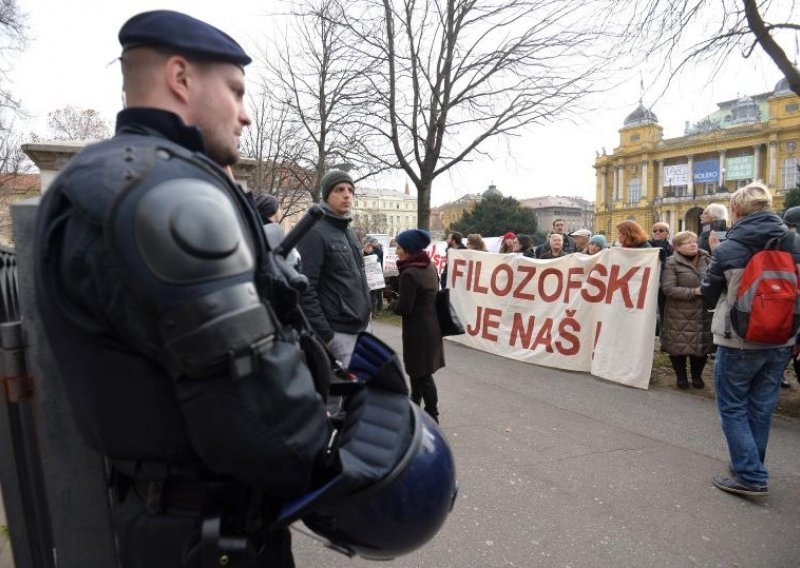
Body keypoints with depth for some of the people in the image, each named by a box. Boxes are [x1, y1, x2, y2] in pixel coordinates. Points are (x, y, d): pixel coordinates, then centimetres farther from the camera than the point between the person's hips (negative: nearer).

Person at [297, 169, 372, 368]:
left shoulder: (348, 232, 15)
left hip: (363, 327, 9)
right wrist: (324, 335, -20)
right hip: (339, 332, -9)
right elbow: (305, 290, -20)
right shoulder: (314, 233, -13)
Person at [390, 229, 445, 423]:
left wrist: (393, 303, -1)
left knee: (422, 373, 3)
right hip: (430, 325, 9)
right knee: (417, 369, 22)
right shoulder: (430, 266, 6)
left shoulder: (410, 273, -22)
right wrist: (400, 299, 9)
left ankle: (432, 415, 13)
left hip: (418, 330, -9)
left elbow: (403, 308, -21)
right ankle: (415, 404, 37)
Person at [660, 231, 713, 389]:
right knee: (679, 346, 4)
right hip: (680, 315, -4)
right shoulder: (672, 263, -7)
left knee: (702, 346, 10)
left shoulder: (707, 260, 7)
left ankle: (697, 375, 32)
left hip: (703, 314, 4)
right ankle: (681, 376, 25)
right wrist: (694, 291, -19)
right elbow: (668, 289, -15)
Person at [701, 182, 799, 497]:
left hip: (739, 341, -5)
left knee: (733, 408, 7)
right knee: (761, 408, 16)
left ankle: (750, 476, 5)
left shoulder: (726, 249, -12)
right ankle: (751, 467, 30)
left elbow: (709, 296, -2)